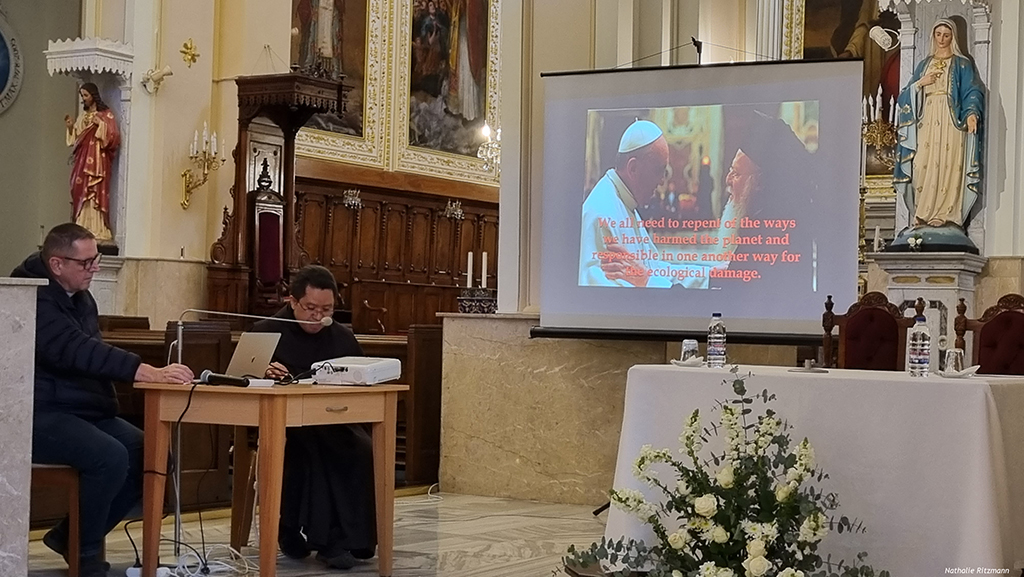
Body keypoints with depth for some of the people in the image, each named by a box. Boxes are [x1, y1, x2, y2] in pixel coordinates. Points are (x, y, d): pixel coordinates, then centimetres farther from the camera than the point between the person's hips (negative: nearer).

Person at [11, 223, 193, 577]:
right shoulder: (34, 299, -17)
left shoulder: (80, 298, 15)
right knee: (110, 457, -30)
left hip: (85, 410, 10)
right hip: (40, 415, -10)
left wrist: (153, 373, 0)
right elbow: (75, 350, -31)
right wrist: (149, 373, -40)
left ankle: (72, 535, 6)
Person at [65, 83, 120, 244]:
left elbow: (114, 136, -9)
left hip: (97, 161, -7)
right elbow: (75, 139, 21)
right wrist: (70, 127, 5)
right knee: (79, 192, 2)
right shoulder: (83, 115, 18)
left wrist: (100, 124, -18)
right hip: (81, 160, 7)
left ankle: (96, 230, -17)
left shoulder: (106, 114, -1)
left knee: (95, 193, -13)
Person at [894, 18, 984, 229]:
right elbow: (907, 95, 15)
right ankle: (923, 214, -2)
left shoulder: (962, 64, 8)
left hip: (951, 122, -3)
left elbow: (972, 92, -4)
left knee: (948, 165, -10)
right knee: (923, 166, -5)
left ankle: (945, 213, -8)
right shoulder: (923, 65, 19)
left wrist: (971, 113, -22)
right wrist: (920, 83, -5)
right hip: (926, 122, 3)